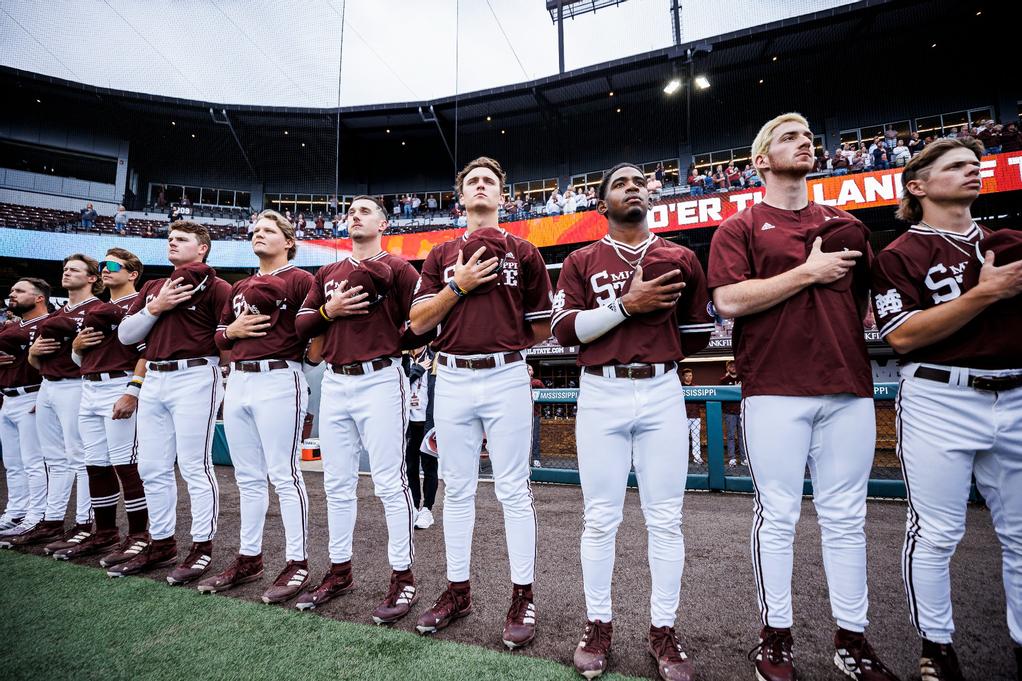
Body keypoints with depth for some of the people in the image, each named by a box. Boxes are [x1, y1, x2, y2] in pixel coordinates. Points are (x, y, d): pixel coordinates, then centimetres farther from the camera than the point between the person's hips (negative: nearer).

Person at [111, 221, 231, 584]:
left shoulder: (214, 286, -4)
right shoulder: (152, 288, 18)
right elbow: (125, 334, 12)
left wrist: (229, 389, -16)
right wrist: (155, 307, -3)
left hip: (194, 378, -7)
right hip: (153, 380, 8)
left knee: (195, 467, -2)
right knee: (152, 469, 13)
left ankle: (202, 547, 10)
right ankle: (161, 544, 27)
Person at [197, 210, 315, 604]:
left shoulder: (300, 280, -2)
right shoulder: (239, 287, 21)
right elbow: (219, 338, 21)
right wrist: (232, 330, 4)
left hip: (278, 381, -7)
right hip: (237, 381, 8)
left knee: (284, 475, -4)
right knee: (247, 478, 13)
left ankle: (298, 563, 7)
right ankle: (249, 558, 26)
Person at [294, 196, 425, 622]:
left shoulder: (397, 268, 2)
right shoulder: (327, 274, 19)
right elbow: (301, 324, 13)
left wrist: (391, 344, -6)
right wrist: (328, 310, -3)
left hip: (380, 381, -6)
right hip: (334, 383, 6)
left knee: (389, 483, -3)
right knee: (337, 484, 13)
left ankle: (403, 578, 9)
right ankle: (339, 571, 28)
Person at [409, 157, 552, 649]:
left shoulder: (523, 252, 6)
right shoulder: (441, 256, 13)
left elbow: (542, 327, 9)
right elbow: (418, 323, 3)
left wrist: (502, 341, 6)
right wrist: (458, 285, -6)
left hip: (506, 378, -3)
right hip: (452, 379, 3)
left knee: (513, 491, 3)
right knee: (456, 491, 12)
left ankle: (522, 596, 18)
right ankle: (457, 590, 27)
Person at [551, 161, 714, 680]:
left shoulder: (679, 259, 10)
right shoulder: (582, 262, 7)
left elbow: (698, 331, 16)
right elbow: (564, 330, -7)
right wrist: (625, 306, -13)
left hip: (663, 394, 2)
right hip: (601, 395, -1)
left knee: (664, 520, 7)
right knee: (601, 520, 7)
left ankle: (663, 630, 24)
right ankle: (598, 625, 24)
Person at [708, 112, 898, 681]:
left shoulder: (849, 226, 19)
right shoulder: (739, 229, 5)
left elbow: (867, 298, 24)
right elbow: (729, 301, -10)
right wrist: (808, 272, -8)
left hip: (849, 387, 5)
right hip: (774, 390, -4)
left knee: (846, 519, 11)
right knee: (778, 516, 3)